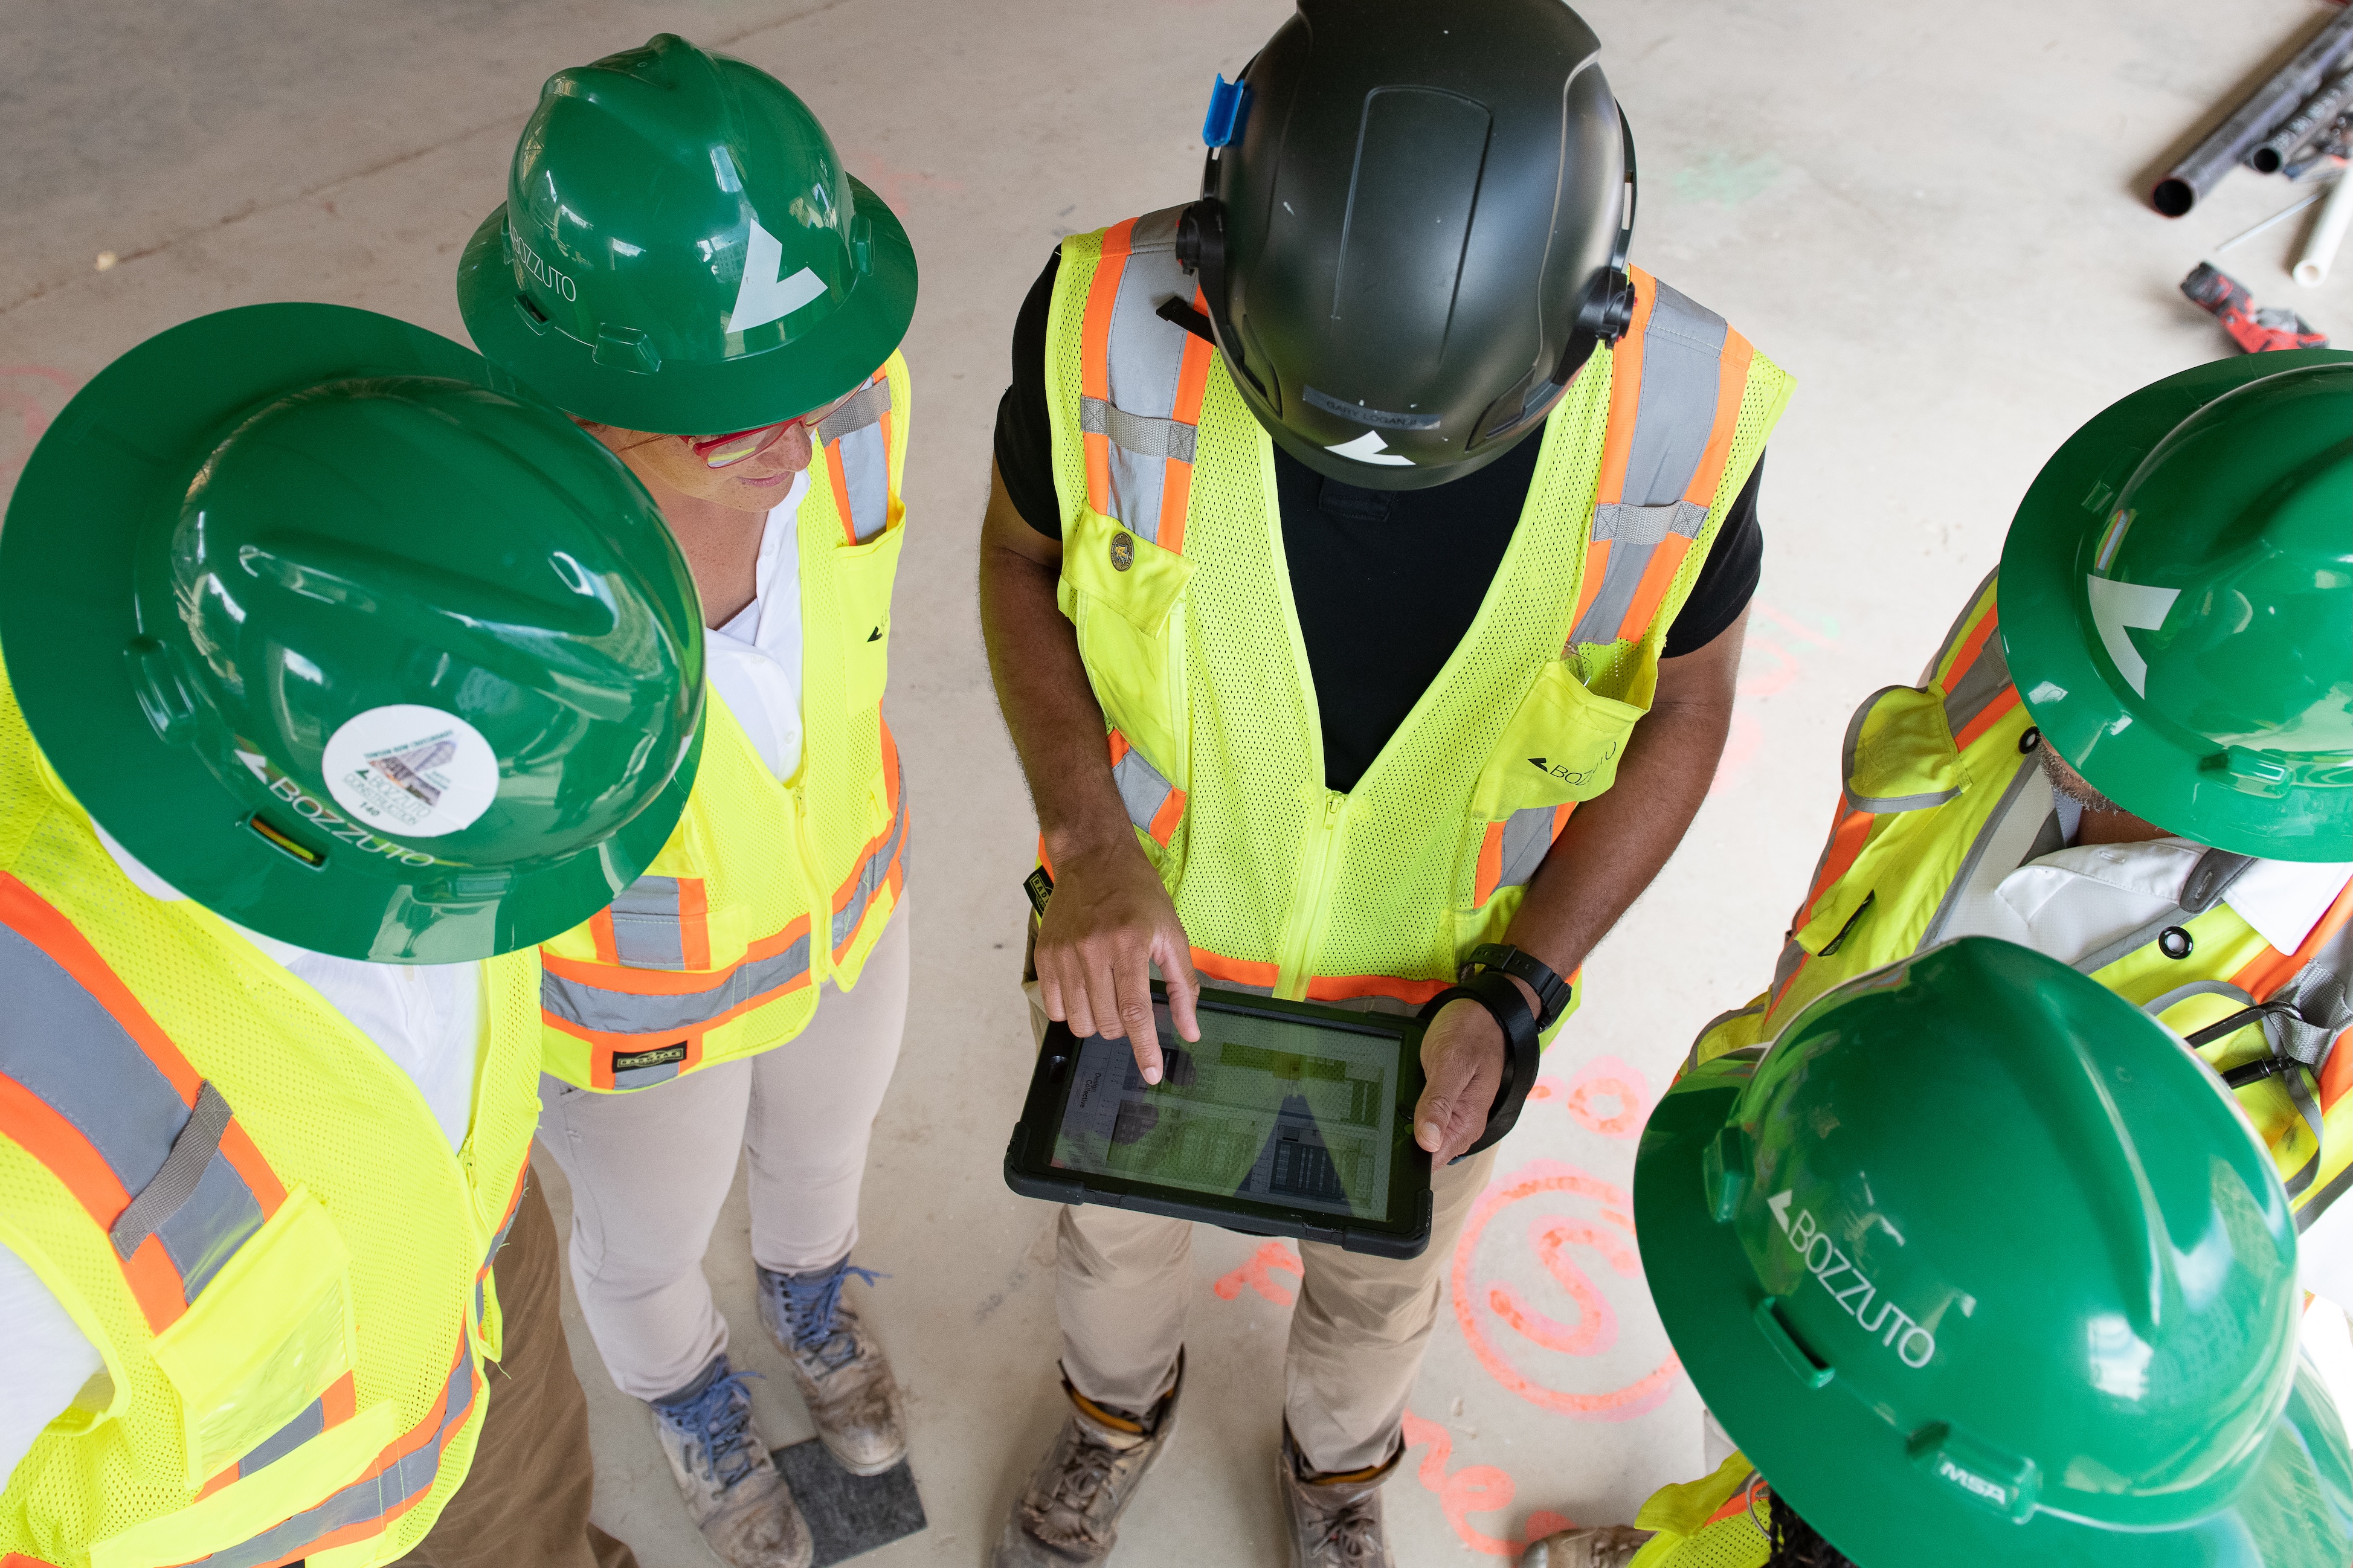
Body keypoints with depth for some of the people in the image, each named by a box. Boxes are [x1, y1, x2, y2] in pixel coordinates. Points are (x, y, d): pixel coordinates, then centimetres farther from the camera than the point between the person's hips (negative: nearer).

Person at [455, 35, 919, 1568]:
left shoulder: (840, 382, -29)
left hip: (830, 880, 3)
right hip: (627, 981, -3)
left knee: (824, 1126, 34)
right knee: (651, 1236, 29)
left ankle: (807, 1288, 71)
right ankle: (689, 1387, 67)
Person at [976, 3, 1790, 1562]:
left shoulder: (1681, 414, -30)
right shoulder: (1117, 323, -31)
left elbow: (1684, 707, -11)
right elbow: (1025, 555, -10)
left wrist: (1511, 999, -19)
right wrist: (1088, 850, -23)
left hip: (1447, 973, 0)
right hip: (1152, 928, 1)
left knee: (1381, 1269, 29)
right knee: (1117, 1209, 29)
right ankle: (1119, 1408, 66)